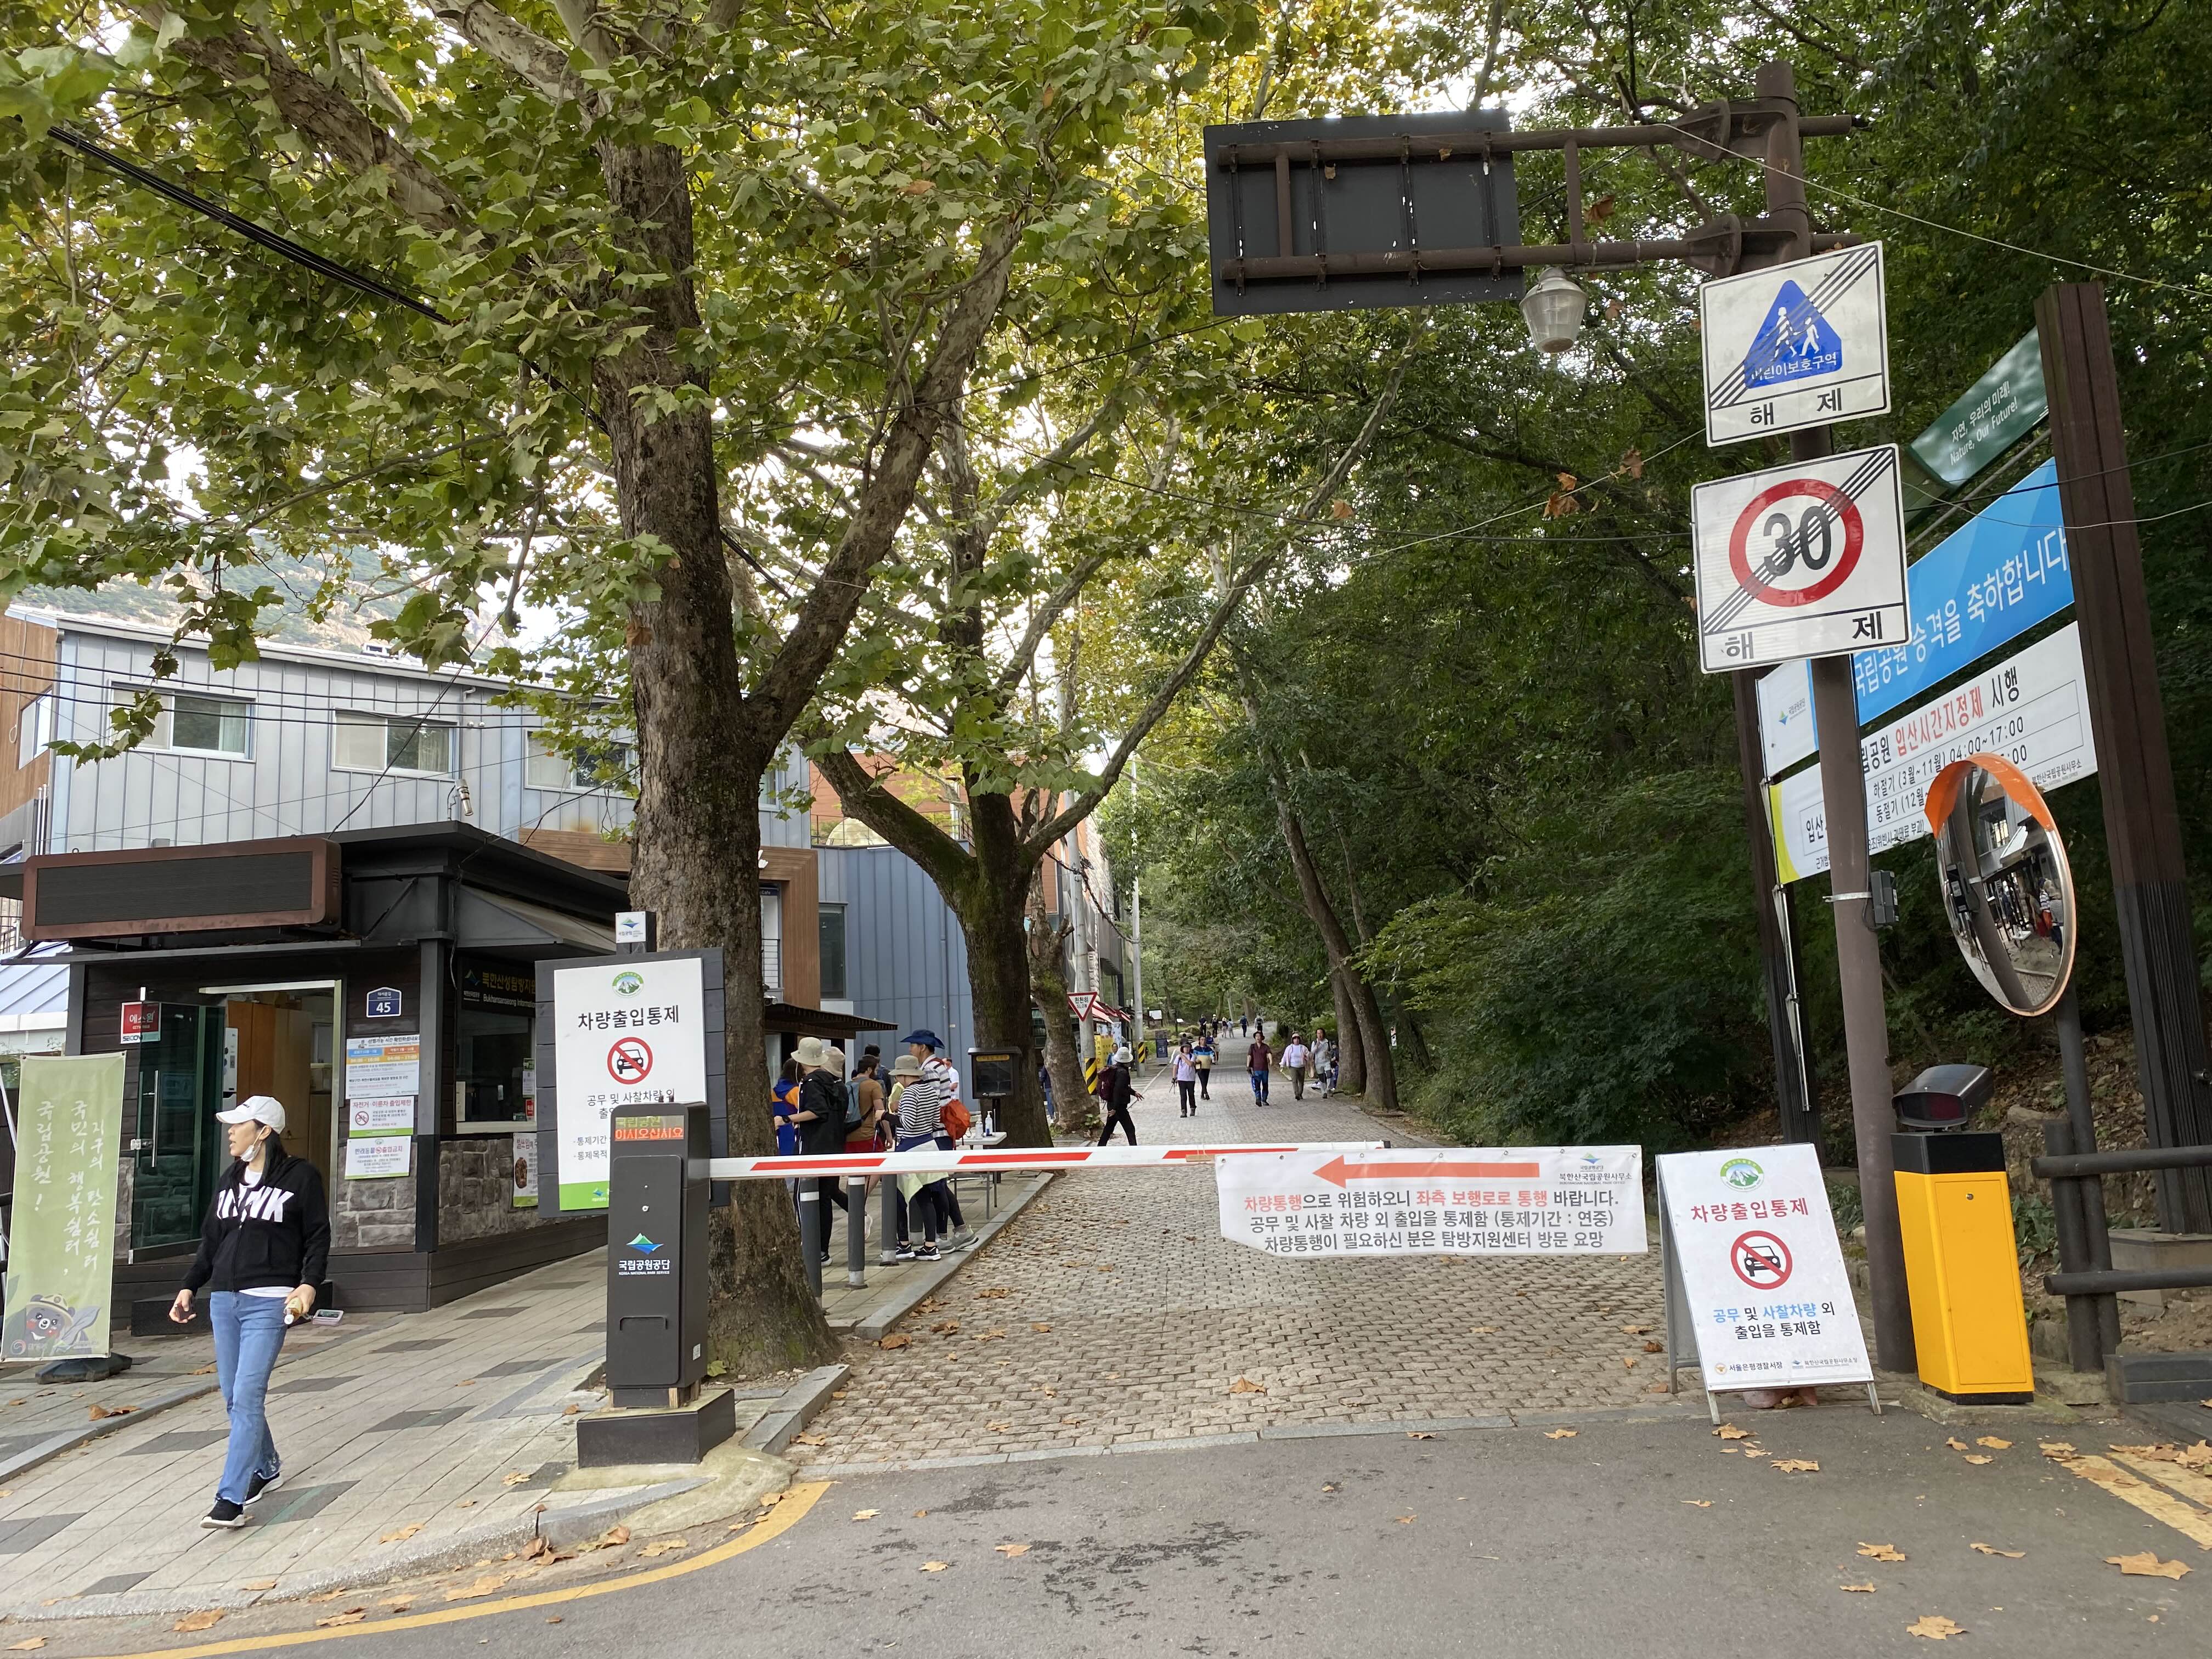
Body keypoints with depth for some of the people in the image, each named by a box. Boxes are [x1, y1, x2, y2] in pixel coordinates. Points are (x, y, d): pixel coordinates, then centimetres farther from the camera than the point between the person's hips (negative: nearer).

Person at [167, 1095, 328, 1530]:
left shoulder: (300, 1176, -5)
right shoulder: (231, 1179, 14)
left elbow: (318, 1237, -5)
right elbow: (211, 1240, 20)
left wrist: (309, 1284, -17)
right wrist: (189, 1287, 14)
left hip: (268, 1302, -7)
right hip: (223, 1300, 7)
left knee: (247, 1397, -12)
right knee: (233, 1397, 12)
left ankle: (231, 1499, -10)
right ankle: (266, 1468, 31)